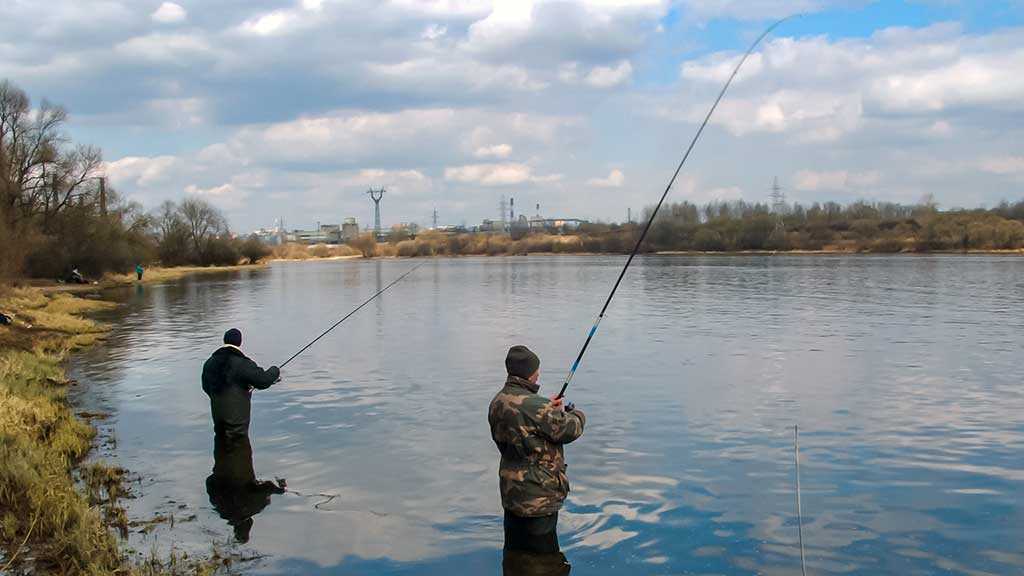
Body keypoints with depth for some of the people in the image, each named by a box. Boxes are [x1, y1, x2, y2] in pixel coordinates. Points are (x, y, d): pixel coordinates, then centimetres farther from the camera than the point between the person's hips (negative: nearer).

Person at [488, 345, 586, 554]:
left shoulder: (497, 403, 2)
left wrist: (548, 409, 11)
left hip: (510, 492, 9)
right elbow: (570, 429, -17)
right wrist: (576, 414, 5)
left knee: (514, 552, 20)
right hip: (537, 497, -9)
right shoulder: (533, 406, -26)